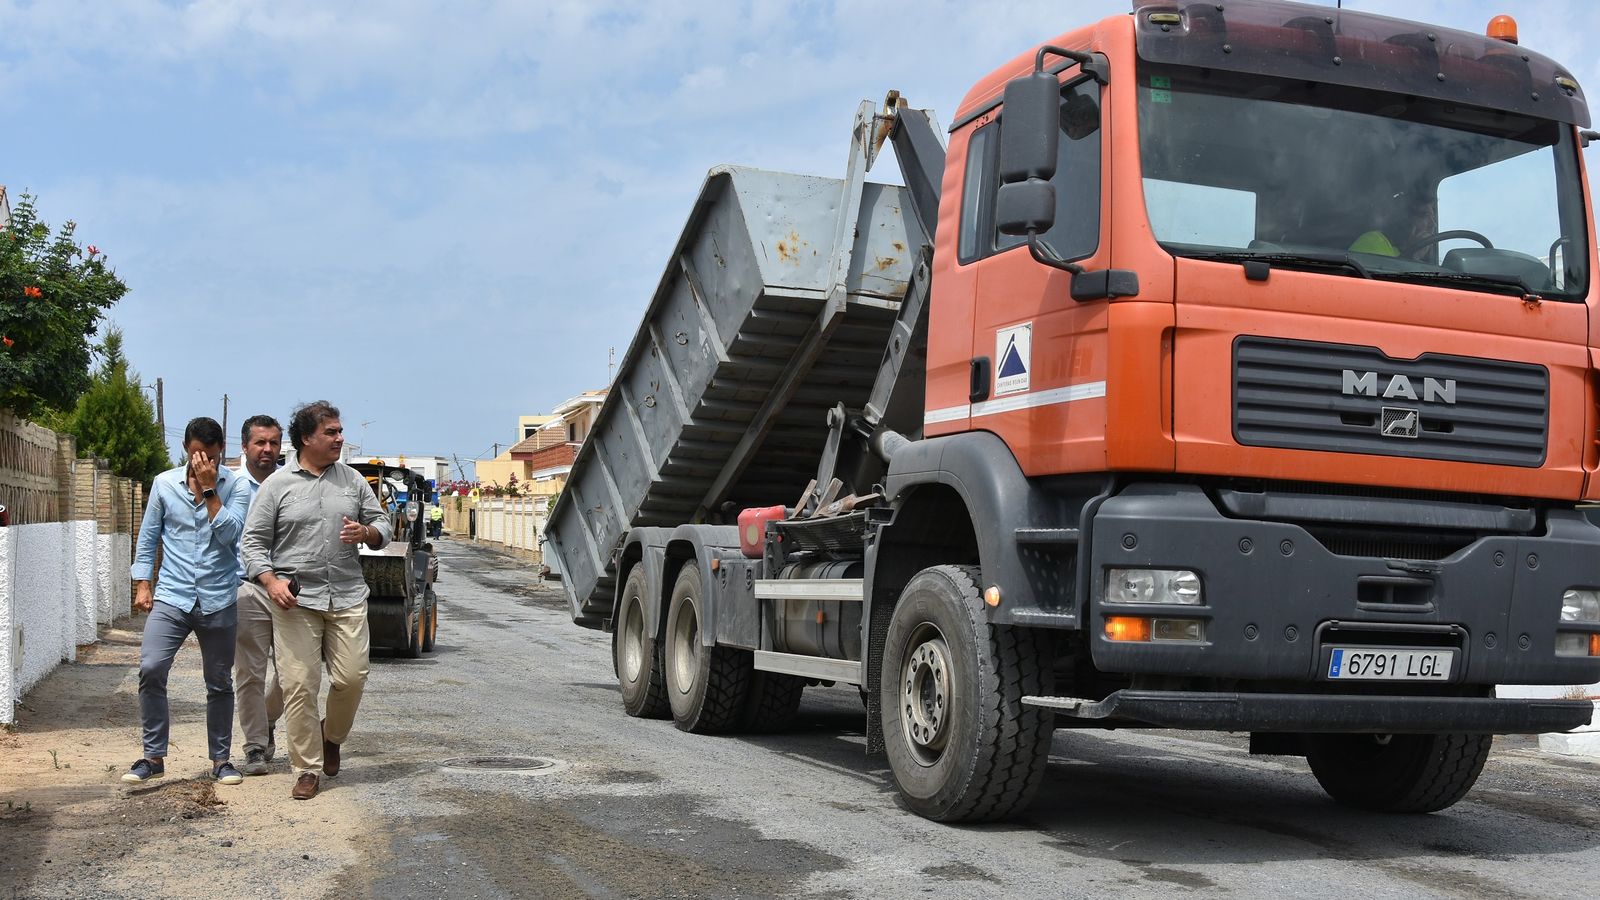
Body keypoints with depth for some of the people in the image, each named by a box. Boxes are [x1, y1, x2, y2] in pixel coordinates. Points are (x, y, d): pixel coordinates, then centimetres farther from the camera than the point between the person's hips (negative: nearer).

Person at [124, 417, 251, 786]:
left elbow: (228, 534, -15)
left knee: (219, 683, 8)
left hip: (218, 600, -1)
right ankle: (154, 756, -2)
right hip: (171, 596, 1)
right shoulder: (164, 483, 4)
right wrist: (142, 584, 5)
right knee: (150, 669, -15)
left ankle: (220, 758, 20)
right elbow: (148, 536, 11)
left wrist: (209, 489, -16)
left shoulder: (235, 486, -1)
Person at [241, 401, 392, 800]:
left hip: (348, 596, 2)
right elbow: (253, 541, 3)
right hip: (296, 599, -2)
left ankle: (331, 736, 28)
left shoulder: (352, 480, 11)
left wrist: (366, 533, -8)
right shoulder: (277, 484, 3)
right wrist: (270, 581, -12)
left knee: (352, 678, -2)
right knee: (299, 686, -3)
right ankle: (307, 770, 7)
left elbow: (383, 524, 16)